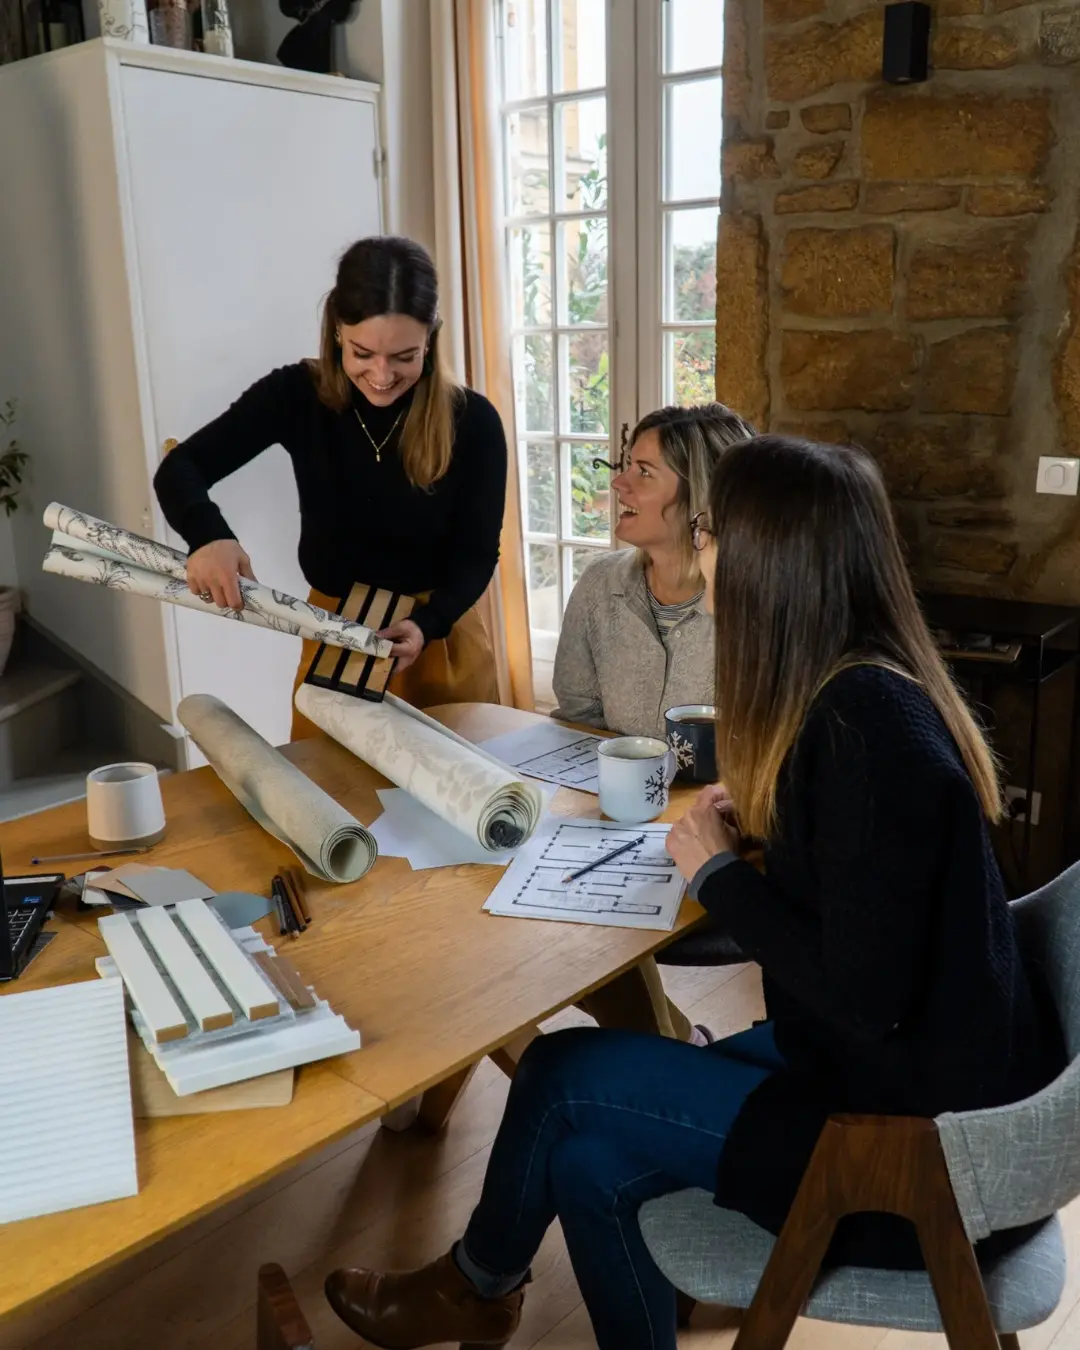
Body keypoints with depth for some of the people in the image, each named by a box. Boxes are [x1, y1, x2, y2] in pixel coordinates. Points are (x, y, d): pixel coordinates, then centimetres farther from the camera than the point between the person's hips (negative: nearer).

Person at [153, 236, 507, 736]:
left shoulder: (472, 420, -16)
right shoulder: (297, 395, -13)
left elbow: (477, 553, -10)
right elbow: (180, 469, -13)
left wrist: (427, 623, -29)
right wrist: (209, 535, -35)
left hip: (443, 639, 0)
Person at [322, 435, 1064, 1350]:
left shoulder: (866, 727, -26)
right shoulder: (865, 694, 3)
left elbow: (863, 997, -26)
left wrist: (718, 873, -14)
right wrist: (758, 819, 1)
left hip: (919, 1137, -8)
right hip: (902, 1074, 8)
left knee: (565, 1074, -2)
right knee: (593, 1152, 2)